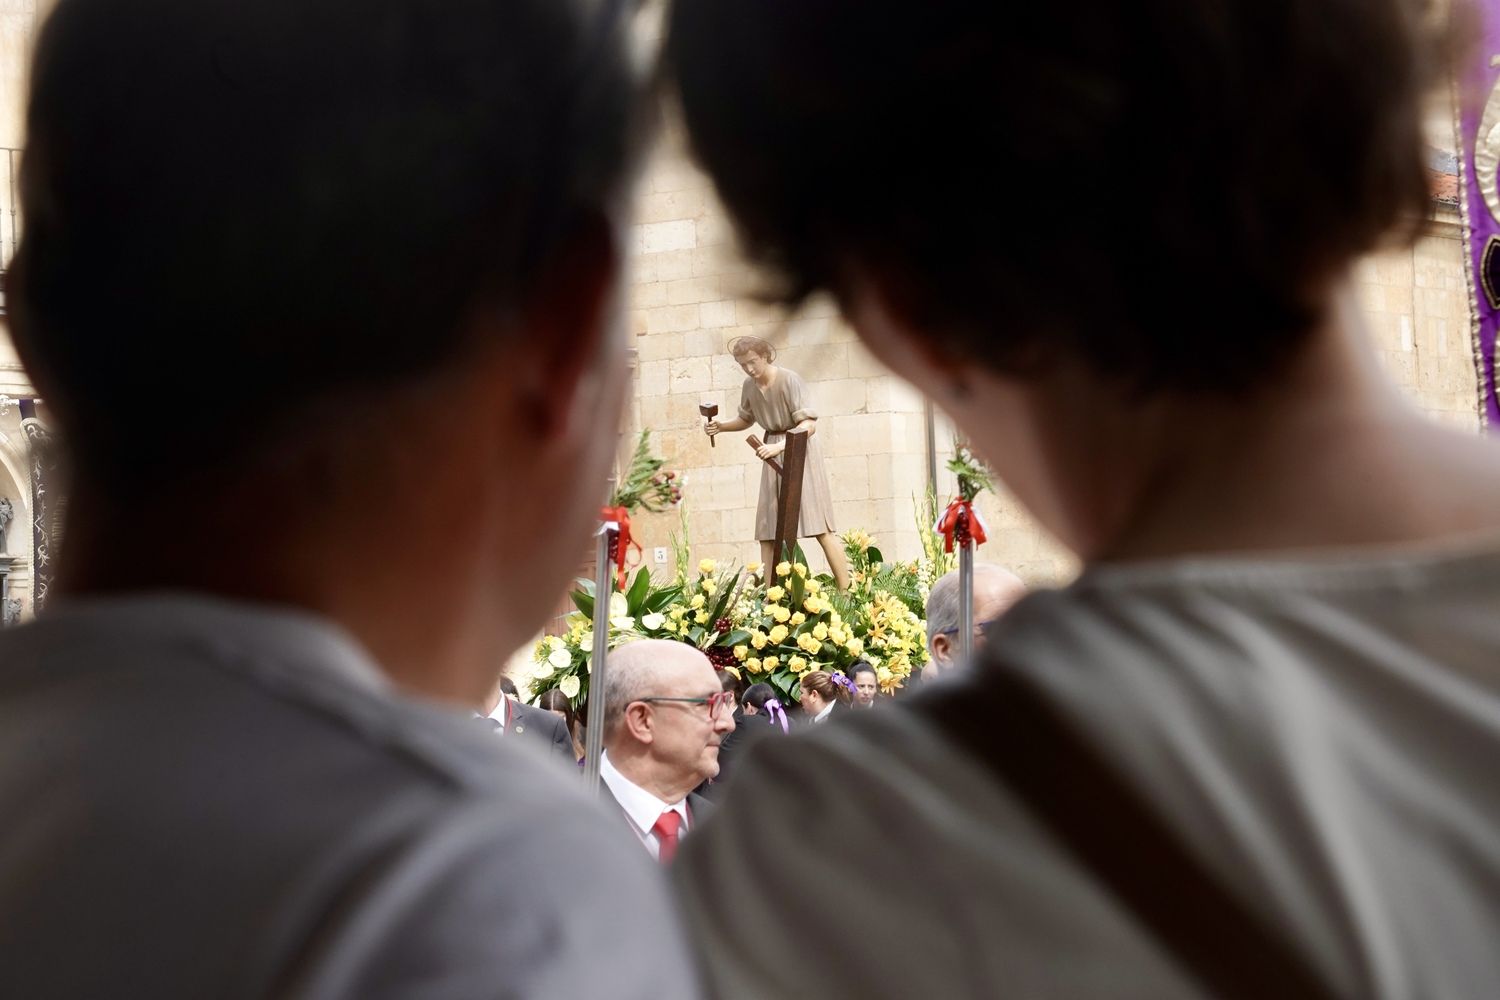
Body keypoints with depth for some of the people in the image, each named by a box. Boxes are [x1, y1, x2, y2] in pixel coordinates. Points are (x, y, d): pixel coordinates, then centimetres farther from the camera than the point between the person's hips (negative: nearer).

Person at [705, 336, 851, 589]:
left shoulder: (789, 380, -19)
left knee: (818, 522, -10)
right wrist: (721, 426, 1)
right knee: (768, 528, 4)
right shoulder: (749, 386, 0)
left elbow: (809, 425, -25)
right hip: (774, 454, 7)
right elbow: (746, 419, 20)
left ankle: (846, 591, -6)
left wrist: (779, 446, -38)